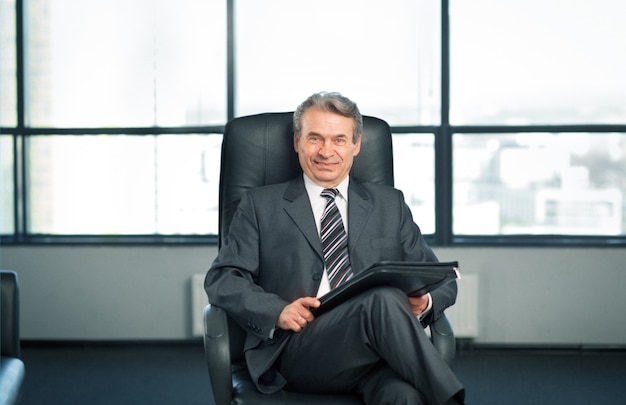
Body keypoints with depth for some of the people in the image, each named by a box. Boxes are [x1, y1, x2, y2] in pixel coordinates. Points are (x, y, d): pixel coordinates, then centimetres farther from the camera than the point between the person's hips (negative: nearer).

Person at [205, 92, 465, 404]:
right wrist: (278, 311, -11)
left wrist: (423, 302, -5)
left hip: (378, 352, 1)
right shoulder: (260, 205, 16)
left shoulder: (390, 204, 22)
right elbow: (221, 279, 8)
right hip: (298, 349, -1)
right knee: (382, 299, -33)